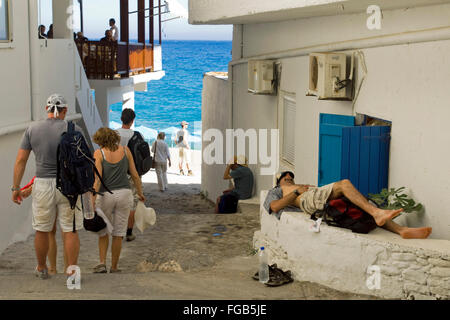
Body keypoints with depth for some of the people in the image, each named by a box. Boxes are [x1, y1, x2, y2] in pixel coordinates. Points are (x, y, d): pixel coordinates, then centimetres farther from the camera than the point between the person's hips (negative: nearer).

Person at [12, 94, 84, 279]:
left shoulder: (32, 129, -1)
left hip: (43, 185, 2)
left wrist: (16, 188, 6)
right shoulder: (74, 130, -7)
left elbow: (20, 160, -1)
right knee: (70, 231, 6)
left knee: (42, 231, 16)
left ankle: (42, 269, 31)